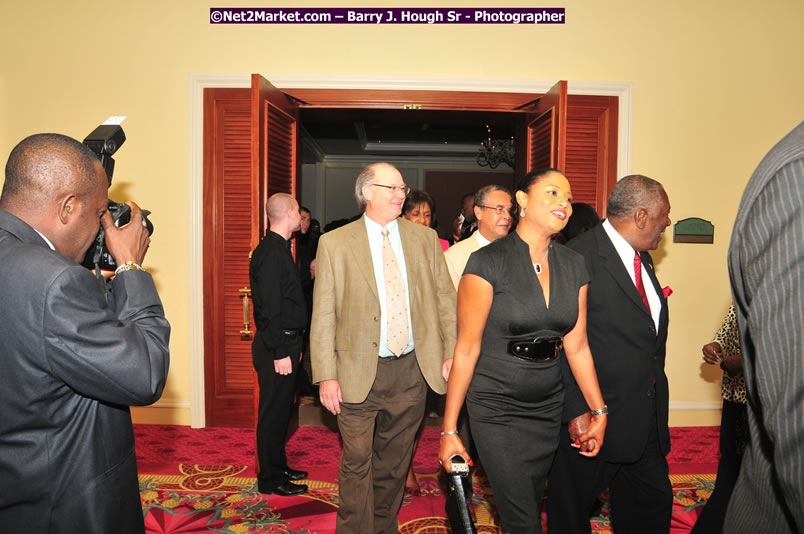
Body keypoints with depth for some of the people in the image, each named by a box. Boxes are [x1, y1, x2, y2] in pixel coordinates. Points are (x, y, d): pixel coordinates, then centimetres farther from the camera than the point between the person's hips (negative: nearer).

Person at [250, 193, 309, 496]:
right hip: (276, 347, -10)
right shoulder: (271, 252, -18)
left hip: (285, 343, 10)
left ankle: (278, 468, 32)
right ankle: (270, 480, 14)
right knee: (274, 413, 1)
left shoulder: (278, 249, 14)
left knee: (280, 411, 18)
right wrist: (280, 352, -21)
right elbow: (270, 308, -22)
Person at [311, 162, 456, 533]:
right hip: (360, 372, -3)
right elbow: (323, 315, -5)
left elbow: (445, 298, 5)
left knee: (395, 461, 17)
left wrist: (452, 353, -4)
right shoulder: (334, 243, -3)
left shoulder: (424, 238, 6)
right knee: (357, 463, 4)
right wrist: (326, 375, -10)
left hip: (412, 369, 3)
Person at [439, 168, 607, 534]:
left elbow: (576, 346, 8)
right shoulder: (488, 262, -14)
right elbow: (466, 350, -14)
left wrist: (598, 411, 10)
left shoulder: (573, 265, 2)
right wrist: (449, 430, -11)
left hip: (549, 408, 5)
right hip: (497, 411, -5)